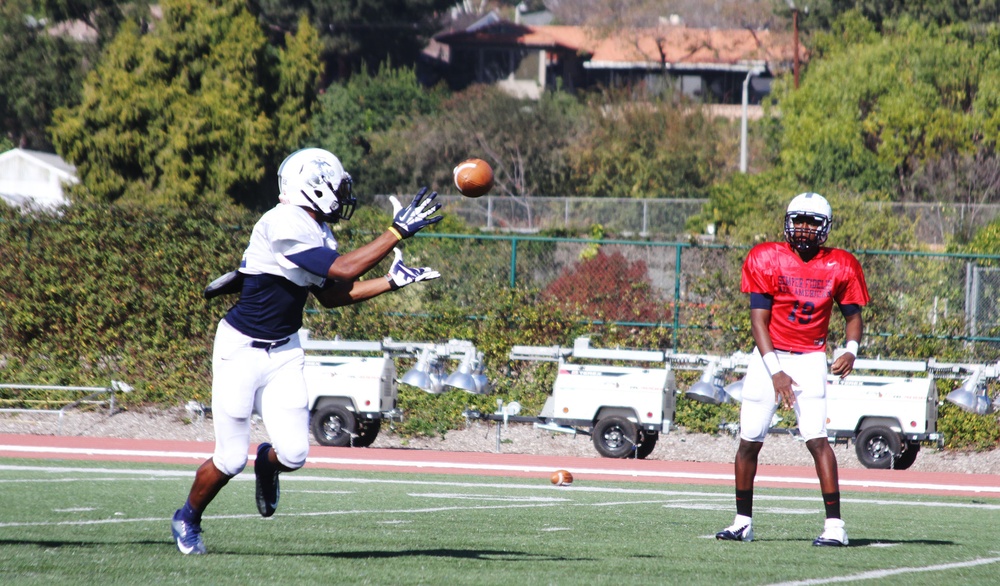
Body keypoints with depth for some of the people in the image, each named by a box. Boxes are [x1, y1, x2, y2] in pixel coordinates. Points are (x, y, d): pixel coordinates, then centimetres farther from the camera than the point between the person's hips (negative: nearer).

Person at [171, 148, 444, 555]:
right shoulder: (283, 225, -24)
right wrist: (397, 232, -24)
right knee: (231, 459, -3)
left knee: (293, 453, -6)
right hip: (241, 349, -7)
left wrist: (392, 281, 8)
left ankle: (268, 463, 32)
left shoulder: (318, 232, 4)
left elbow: (332, 295, 15)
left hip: (283, 352, 7)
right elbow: (343, 270, -27)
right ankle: (187, 519, 25)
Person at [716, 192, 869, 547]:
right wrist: (775, 372, -17)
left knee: (817, 440, -14)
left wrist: (851, 351, -12)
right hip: (768, 357, 1)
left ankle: (834, 524, -13)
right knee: (749, 441, 2)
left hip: (810, 359, -1)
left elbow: (852, 315, 9)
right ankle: (743, 521, 16)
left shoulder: (839, 267, -1)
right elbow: (758, 320, -8)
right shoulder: (767, 260, -6)